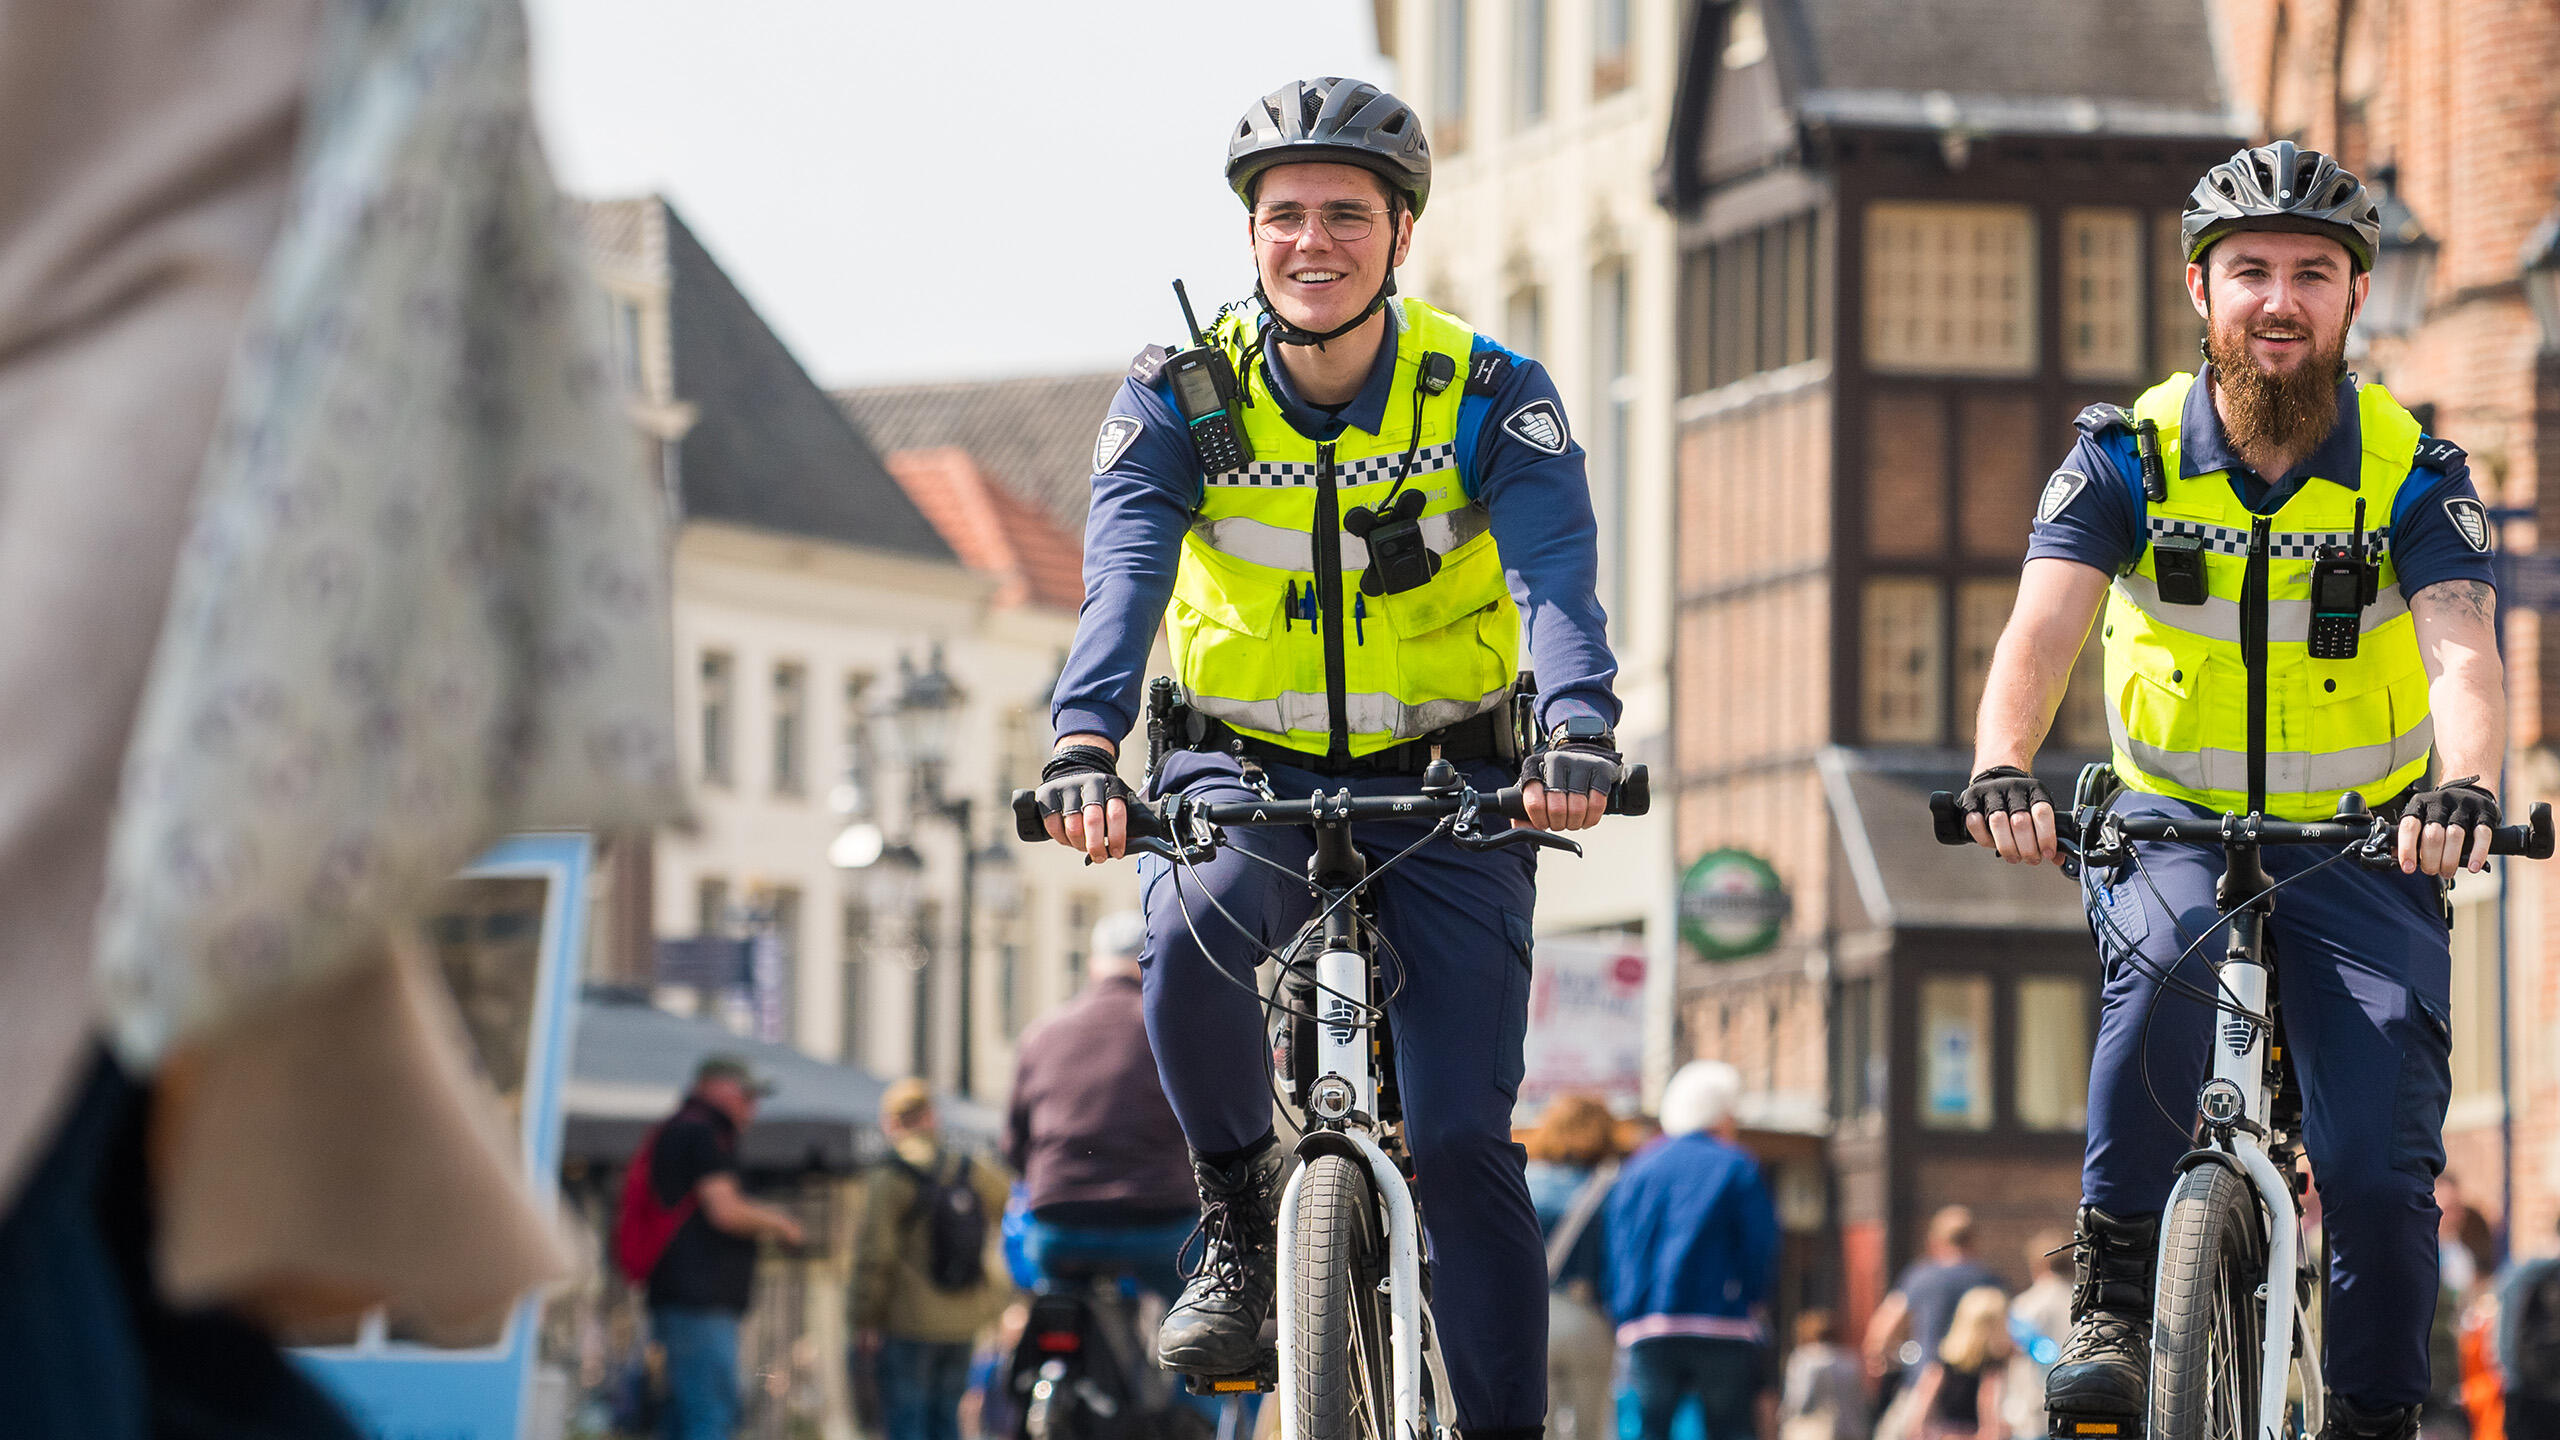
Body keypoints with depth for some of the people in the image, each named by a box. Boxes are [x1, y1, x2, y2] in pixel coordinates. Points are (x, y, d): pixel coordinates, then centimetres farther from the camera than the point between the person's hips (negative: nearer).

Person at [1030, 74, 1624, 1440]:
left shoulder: (1493, 398, -10)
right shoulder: (1179, 399, -8)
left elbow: (1557, 581, -25)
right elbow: (1124, 581, -23)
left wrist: (1577, 733, -46)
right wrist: (1084, 743, -43)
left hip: (1442, 790, 0)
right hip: (1246, 774, 0)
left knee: (1465, 1143, -9)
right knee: (1194, 928, -34)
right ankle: (1240, 1224, -12)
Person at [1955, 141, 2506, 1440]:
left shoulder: (2414, 476, -8)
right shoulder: (2129, 456, -7)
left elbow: (2463, 655, -23)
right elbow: (2042, 628, -20)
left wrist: (2466, 790, -45)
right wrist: (2001, 771, -40)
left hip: (2359, 849, 0)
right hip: (2172, 830, 0)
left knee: (2383, 1167, -15)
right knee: (2171, 957, -35)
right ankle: (2115, 1297, -21)